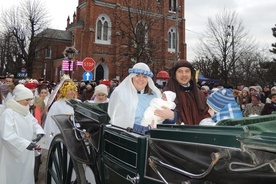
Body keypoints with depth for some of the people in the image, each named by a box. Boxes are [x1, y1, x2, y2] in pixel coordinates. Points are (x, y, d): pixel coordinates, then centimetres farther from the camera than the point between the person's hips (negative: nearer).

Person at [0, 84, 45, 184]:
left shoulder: (26, 112, 6)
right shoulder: (8, 113, -19)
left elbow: (34, 123, 16)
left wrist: (39, 132, -6)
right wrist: (26, 143, -33)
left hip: (26, 154, 8)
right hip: (13, 155, -7)